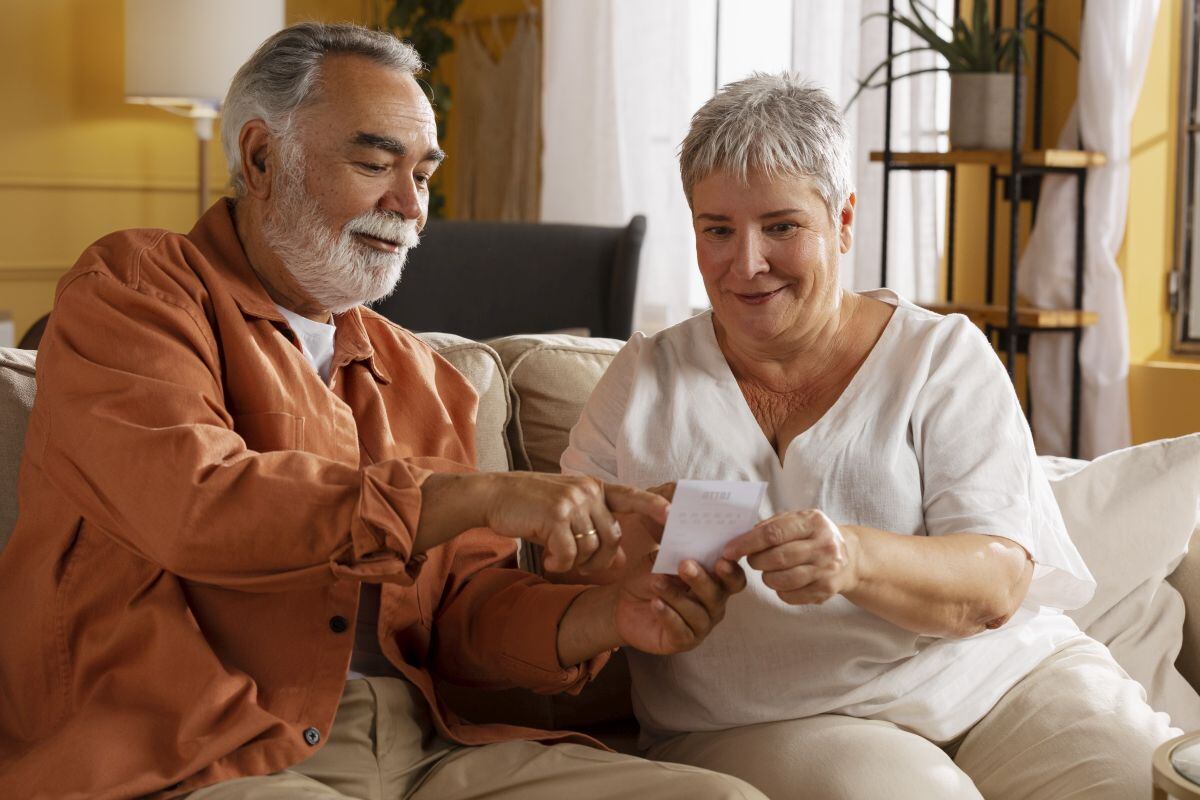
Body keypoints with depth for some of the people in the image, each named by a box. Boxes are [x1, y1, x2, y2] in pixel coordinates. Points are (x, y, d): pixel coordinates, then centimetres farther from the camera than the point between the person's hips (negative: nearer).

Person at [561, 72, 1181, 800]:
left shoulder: (943, 356, 6)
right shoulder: (644, 380, 12)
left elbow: (997, 582, -6)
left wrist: (854, 559, -27)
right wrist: (628, 538, -16)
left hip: (1003, 680, 1)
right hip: (765, 724, -1)